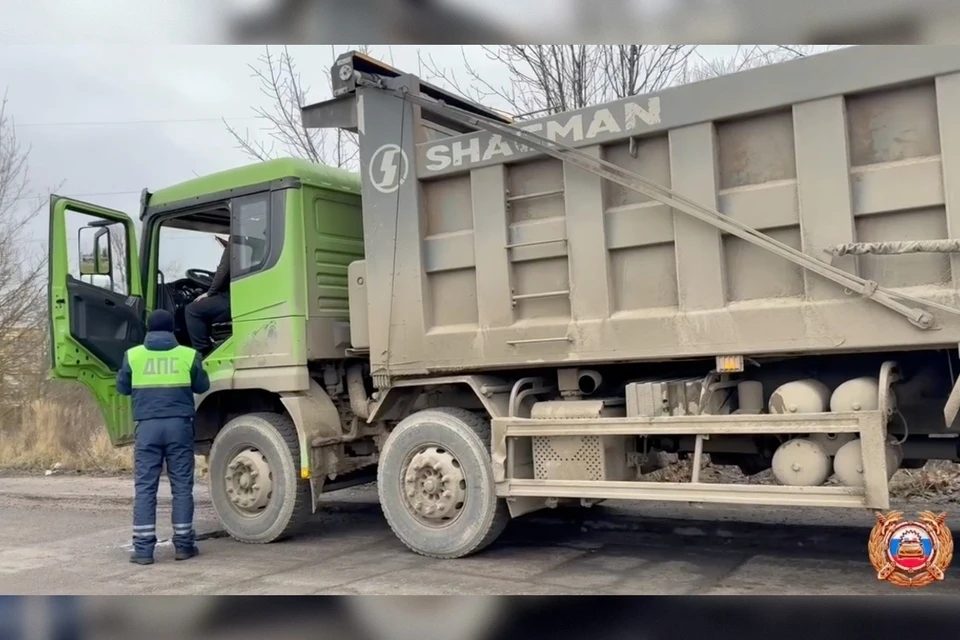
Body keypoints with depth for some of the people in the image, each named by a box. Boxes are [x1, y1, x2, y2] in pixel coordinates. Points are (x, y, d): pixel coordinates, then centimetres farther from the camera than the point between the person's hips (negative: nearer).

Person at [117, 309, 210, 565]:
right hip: (179, 425, 0)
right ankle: (184, 545, 11)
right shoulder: (189, 355, -1)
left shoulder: (133, 355, 1)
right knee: (182, 486, 6)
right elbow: (202, 386, 11)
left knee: (145, 487, 4)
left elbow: (122, 388, 12)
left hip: (147, 426, 0)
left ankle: (143, 549, 2)